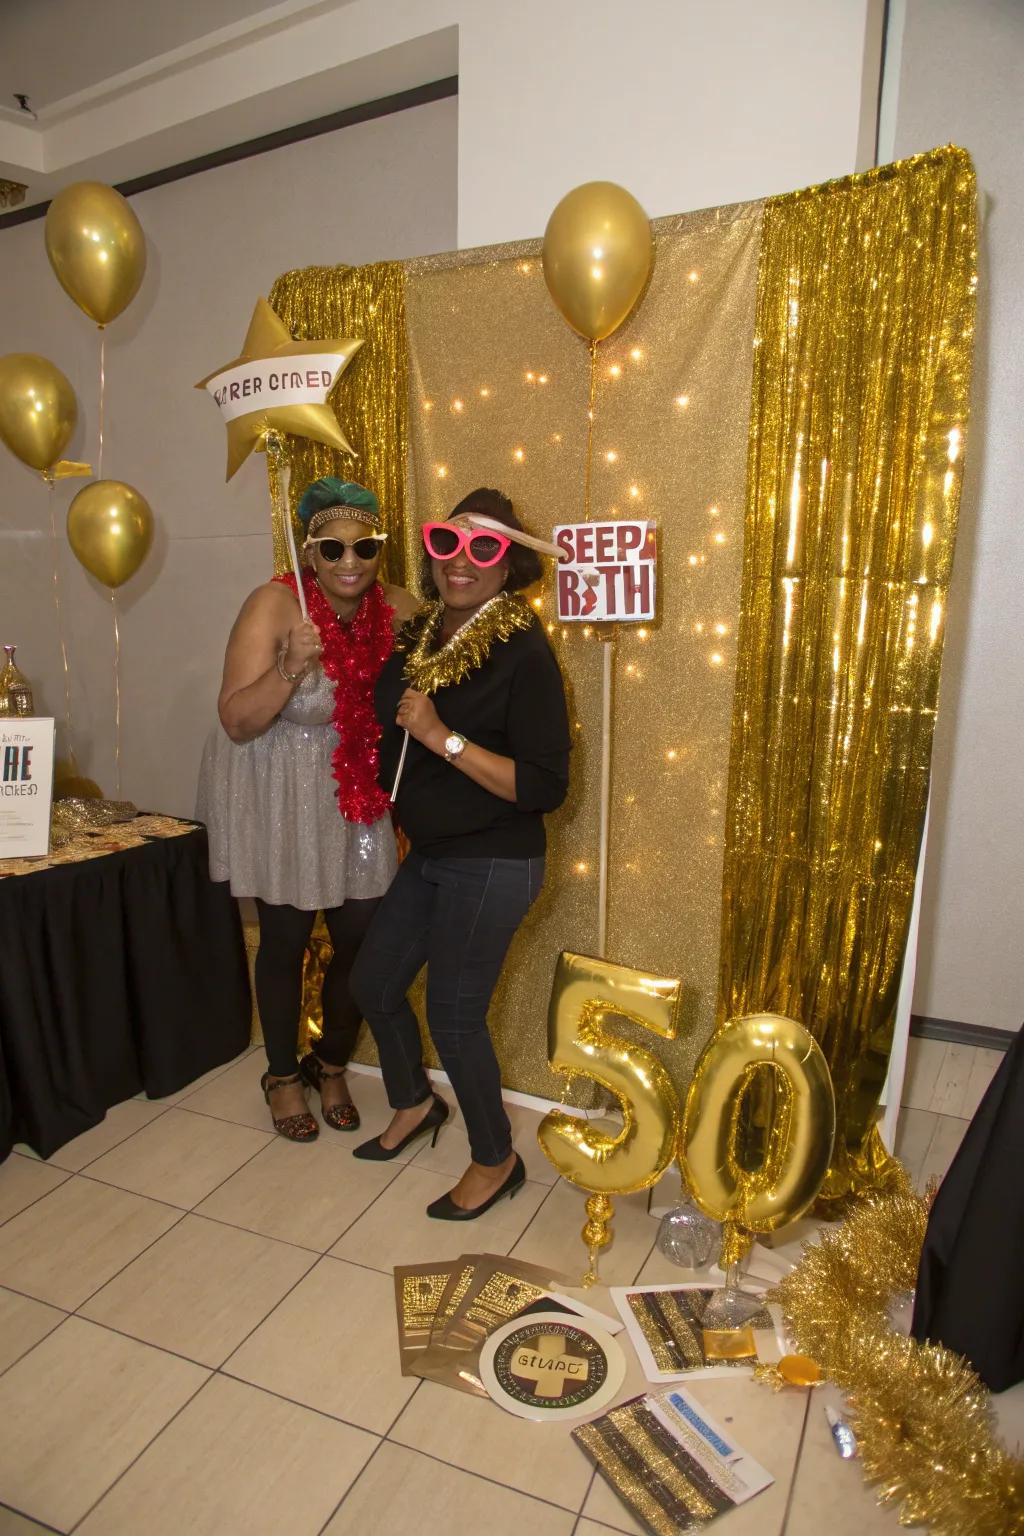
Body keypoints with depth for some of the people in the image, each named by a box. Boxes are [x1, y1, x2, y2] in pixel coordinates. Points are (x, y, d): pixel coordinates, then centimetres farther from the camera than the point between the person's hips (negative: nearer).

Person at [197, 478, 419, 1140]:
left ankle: (332, 1065, 37)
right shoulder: (275, 604, -19)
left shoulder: (398, 608, -8)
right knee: (286, 940, 9)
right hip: (281, 799, -3)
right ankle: (283, 1074, 35)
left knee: (364, 938, 10)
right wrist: (291, 667, -37)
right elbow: (237, 723, -22)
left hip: (360, 796, 4)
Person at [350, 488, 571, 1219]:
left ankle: (497, 1160, 30)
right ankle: (415, 1103, 47)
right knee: (374, 982, 18)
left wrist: (443, 737, -26)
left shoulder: (523, 652, -18)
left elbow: (546, 786, -24)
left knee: (454, 1014, 2)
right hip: (429, 855, 8)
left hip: (492, 865, -8)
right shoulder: (422, 636, 4)